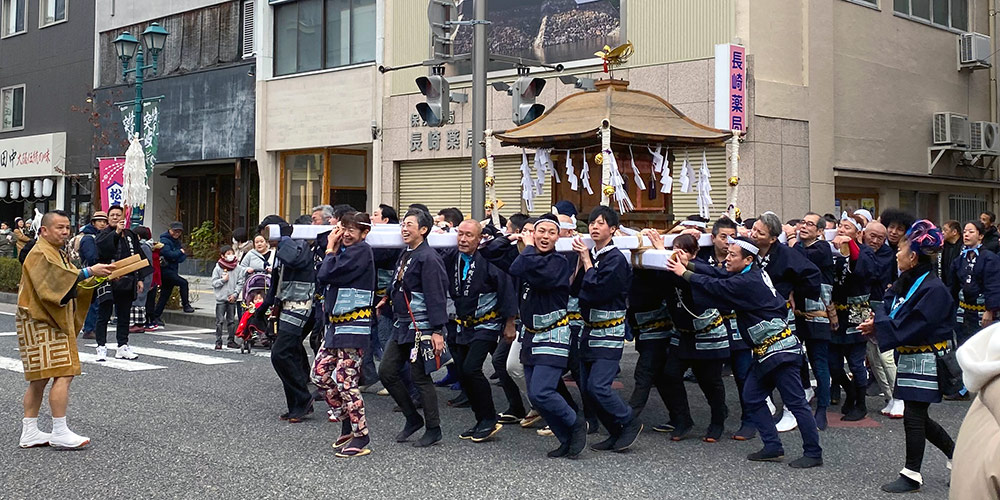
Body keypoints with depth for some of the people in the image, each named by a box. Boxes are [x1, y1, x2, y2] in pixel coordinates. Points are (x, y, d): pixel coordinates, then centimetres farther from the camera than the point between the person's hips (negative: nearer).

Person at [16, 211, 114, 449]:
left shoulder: (58, 253, 20)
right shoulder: (40, 254, -12)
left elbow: (73, 283, 16)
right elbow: (58, 280, -27)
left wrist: (99, 276, 1)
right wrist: (89, 272, -32)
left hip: (52, 323, 10)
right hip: (42, 323, -10)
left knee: (40, 378, 11)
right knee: (64, 374, -13)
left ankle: (29, 432, 15)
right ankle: (60, 432, -11)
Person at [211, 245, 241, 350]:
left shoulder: (237, 268, 3)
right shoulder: (218, 268, -2)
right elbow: (214, 283, -1)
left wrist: (235, 294, -6)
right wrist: (223, 280, -14)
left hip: (232, 299, 2)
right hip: (221, 298, -2)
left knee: (231, 321, 8)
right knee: (219, 321, -1)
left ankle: (231, 340, 16)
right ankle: (218, 342, 3)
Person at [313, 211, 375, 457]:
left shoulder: (361, 251, -13)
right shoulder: (345, 250, 16)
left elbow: (326, 275, -18)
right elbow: (322, 279, 11)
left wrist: (330, 250, -4)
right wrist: (332, 249, 7)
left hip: (353, 326, -10)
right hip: (335, 324, 10)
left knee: (344, 380, -9)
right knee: (320, 374, 9)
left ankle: (361, 437, 1)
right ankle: (347, 424, 23)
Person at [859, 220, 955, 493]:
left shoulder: (934, 289, -20)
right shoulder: (904, 282, 8)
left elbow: (912, 326, -24)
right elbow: (888, 307, 8)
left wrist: (879, 327, -20)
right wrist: (877, 321, -13)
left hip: (926, 360, -9)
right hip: (909, 357, 9)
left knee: (913, 417, -2)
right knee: (917, 417, 15)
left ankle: (912, 474, 9)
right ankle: (956, 453, 32)